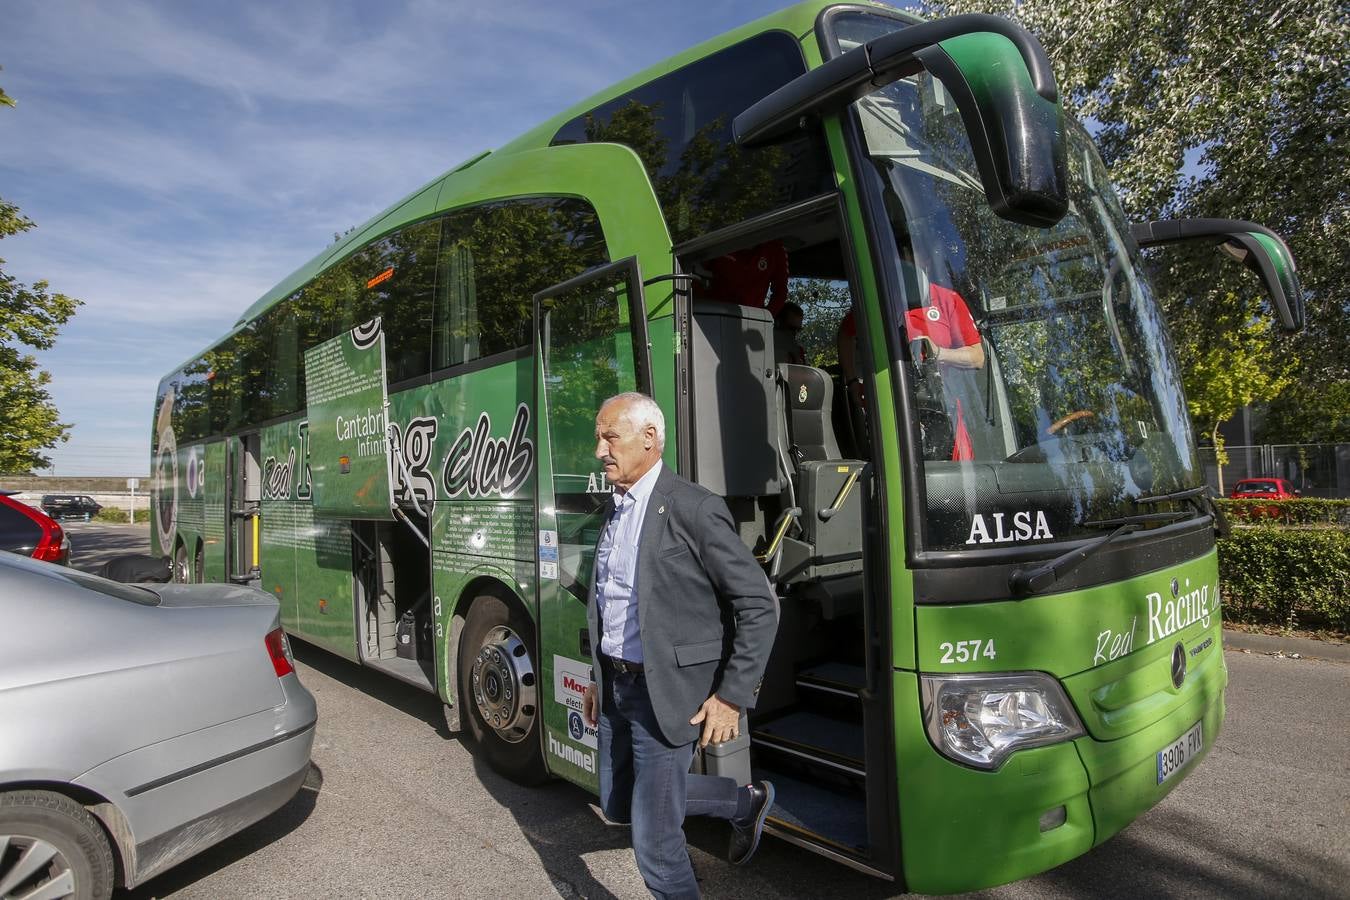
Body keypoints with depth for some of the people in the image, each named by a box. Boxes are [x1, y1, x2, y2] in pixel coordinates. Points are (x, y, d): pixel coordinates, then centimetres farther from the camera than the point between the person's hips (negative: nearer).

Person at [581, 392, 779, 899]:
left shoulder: (693, 509, -19)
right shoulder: (618, 510, 7)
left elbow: (760, 606, -17)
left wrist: (731, 696, -17)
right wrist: (598, 677, 18)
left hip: (666, 694, -8)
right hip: (616, 688, 9)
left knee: (654, 843, 3)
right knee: (619, 805, 24)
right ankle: (745, 803, 39)